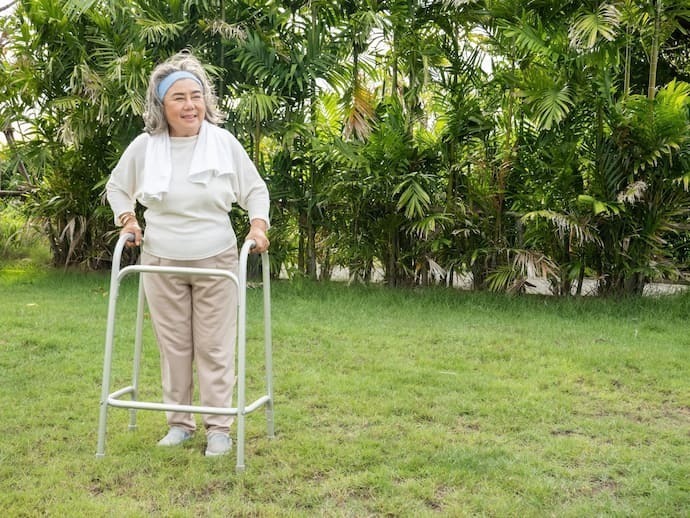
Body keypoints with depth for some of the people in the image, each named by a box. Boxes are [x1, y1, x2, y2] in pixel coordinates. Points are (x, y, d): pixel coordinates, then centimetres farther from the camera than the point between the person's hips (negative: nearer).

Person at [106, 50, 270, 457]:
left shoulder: (224, 143, -5)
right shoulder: (144, 147, -2)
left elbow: (255, 190, 7)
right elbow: (117, 188, 16)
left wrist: (258, 225, -8)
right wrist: (127, 219, 1)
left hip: (217, 262, -1)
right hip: (162, 264, 2)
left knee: (215, 347, 2)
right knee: (173, 346, 9)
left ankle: (219, 427, 12)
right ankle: (180, 422, 22)